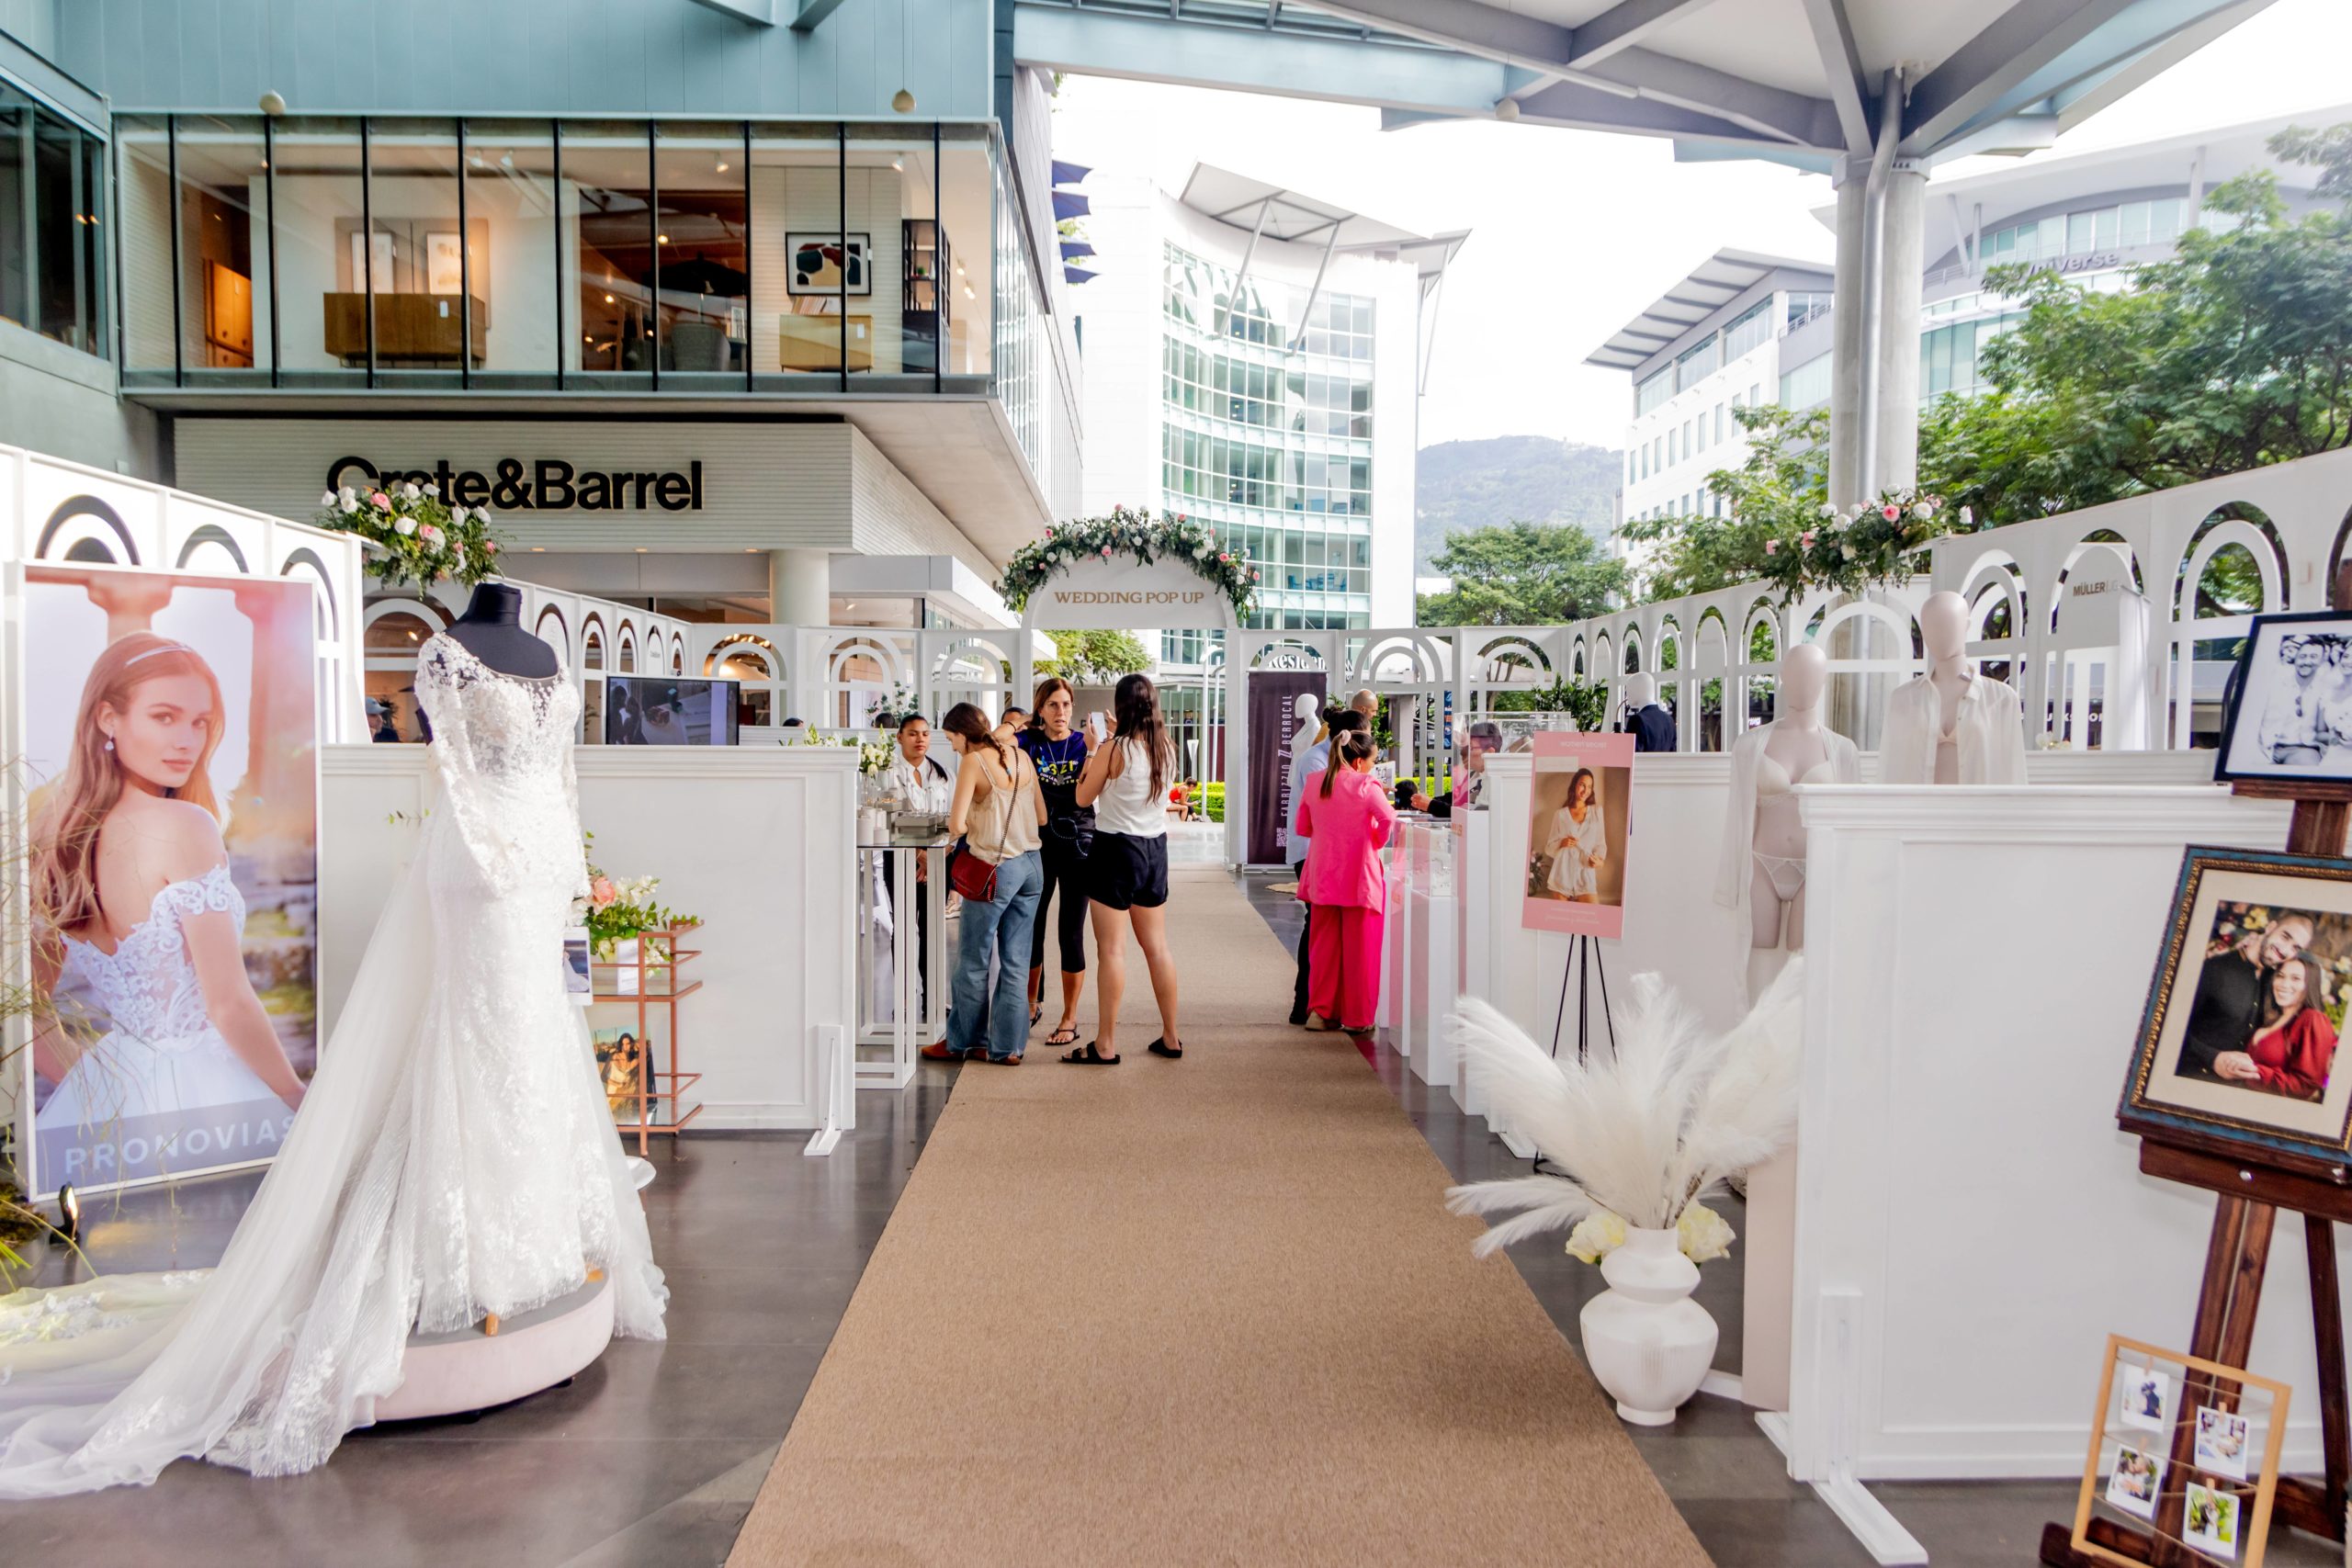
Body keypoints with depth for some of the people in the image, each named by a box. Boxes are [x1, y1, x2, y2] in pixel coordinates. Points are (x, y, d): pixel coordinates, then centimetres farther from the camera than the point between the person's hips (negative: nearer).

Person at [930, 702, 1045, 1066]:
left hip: (996, 869, -6)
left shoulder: (973, 762, -12)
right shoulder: (1020, 755, 7)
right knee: (1014, 962, 10)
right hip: (1030, 865, 6)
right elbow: (1042, 817, 11)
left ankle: (961, 1042, 21)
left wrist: (966, 826, 3)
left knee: (974, 961, 9)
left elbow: (956, 824, -18)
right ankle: (1007, 1046, 15)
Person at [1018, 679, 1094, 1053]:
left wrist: (1092, 751, -23)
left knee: (1071, 933, 1)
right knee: (1031, 927, 8)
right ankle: (1032, 1004, 29)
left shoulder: (1083, 743, -1)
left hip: (1077, 843, -2)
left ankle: (1070, 1019, 12)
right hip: (1037, 844, 2)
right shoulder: (1027, 743, 2)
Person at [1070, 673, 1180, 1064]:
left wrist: (1092, 751, 6)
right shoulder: (1167, 749, 2)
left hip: (1117, 848, -6)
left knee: (1111, 949, -3)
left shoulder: (1113, 750, -15)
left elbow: (1084, 797, -4)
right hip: (1155, 847, 6)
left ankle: (1105, 1045, 1)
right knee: (1157, 946, 13)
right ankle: (1170, 1037, 19)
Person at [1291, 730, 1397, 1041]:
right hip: (1358, 874, -5)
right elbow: (1389, 818, -25)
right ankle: (1357, 1018, 11)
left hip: (1323, 874, 5)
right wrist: (1377, 841, -7)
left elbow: (1301, 827, 12)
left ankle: (1321, 1011, 18)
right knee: (1359, 948, 5)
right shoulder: (1365, 785, -11)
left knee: (1325, 944, 15)